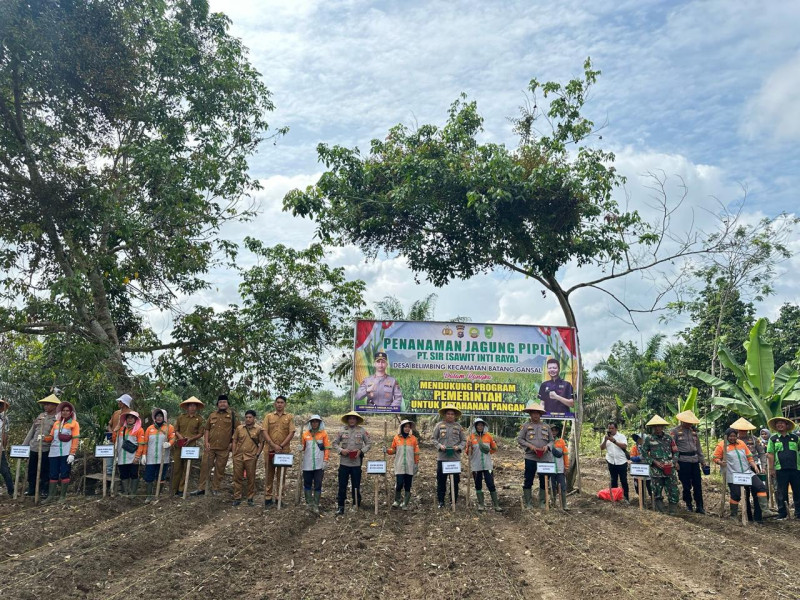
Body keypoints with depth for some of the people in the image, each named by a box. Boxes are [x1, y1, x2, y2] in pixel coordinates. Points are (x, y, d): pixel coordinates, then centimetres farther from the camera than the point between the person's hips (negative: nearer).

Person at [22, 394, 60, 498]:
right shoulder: (41, 416, 13)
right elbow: (32, 431, 17)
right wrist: (24, 445, 16)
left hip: (46, 449, -6)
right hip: (34, 448, 6)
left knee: (45, 471, 2)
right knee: (31, 470, 12)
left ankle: (44, 491, 13)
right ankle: (31, 489, 26)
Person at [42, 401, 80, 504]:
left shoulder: (74, 423, 3)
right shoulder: (56, 423, 18)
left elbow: (75, 440, -4)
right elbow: (51, 437, 15)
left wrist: (72, 454, -13)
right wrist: (43, 438, -8)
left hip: (66, 453, -4)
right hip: (54, 453, 4)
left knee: (64, 474, -1)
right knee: (53, 474, 4)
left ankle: (63, 496, 5)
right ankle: (51, 496, 8)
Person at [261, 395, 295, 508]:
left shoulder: (289, 417, 5)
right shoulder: (269, 416, 7)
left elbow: (291, 433, -3)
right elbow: (264, 432, -2)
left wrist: (281, 446, -12)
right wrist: (273, 445, -13)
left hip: (284, 450, 0)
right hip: (270, 450, 1)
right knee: (269, 474, 6)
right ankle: (268, 497, 14)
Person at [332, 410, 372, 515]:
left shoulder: (362, 431, 2)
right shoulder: (342, 431, 3)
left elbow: (369, 444, 4)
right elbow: (335, 443, 7)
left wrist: (361, 451, -10)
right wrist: (341, 450, -11)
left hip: (356, 463, 0)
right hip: (344, 462, 1)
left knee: (356, 486, 7)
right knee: (342, 485, 3)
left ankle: (356, 506, 18)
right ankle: (340, 506, 13)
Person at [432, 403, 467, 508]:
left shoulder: (458, 426, 7)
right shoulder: (439, 425, 4)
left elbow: (464, 440, 10)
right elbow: (434, 438, 7)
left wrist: (459, 447, -8)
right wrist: (439, 446, -10)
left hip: (455, 457, 1)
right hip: (442, 457, -1)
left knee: (455, 480, 5)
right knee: (441, 480, 2)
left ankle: (454, 501, 16)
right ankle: (441, 501, 12)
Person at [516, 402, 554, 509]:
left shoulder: (546, 426, 11)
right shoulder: (526, 426, 3)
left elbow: (552, 440, 14)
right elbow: (519, 439, 2)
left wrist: (547, 446, -6)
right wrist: (529, 445, -12)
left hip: (545, 458, 3)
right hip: (530, 458, -2)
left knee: (544, 481, 7)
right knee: (528, 480, -1)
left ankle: (542, 502, 18)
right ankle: (528, 502, 9)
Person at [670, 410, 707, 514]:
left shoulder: (693, 431, 13)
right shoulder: (675, 432, -5)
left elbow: (698, 447, 19)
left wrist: (702, 461, 16)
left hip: (694, 460, 5)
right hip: (683, 461, -5)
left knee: (698, 484, 4)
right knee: (686, 485, 3)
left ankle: (699, 506, 12)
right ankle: (688, 504, 17)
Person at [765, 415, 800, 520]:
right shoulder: (773, 438, 7)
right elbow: (770, 454, 2)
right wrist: (771, 468, -4)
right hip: (780, 469, -1)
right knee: (781, 493, 4)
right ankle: (782, 514, 12)